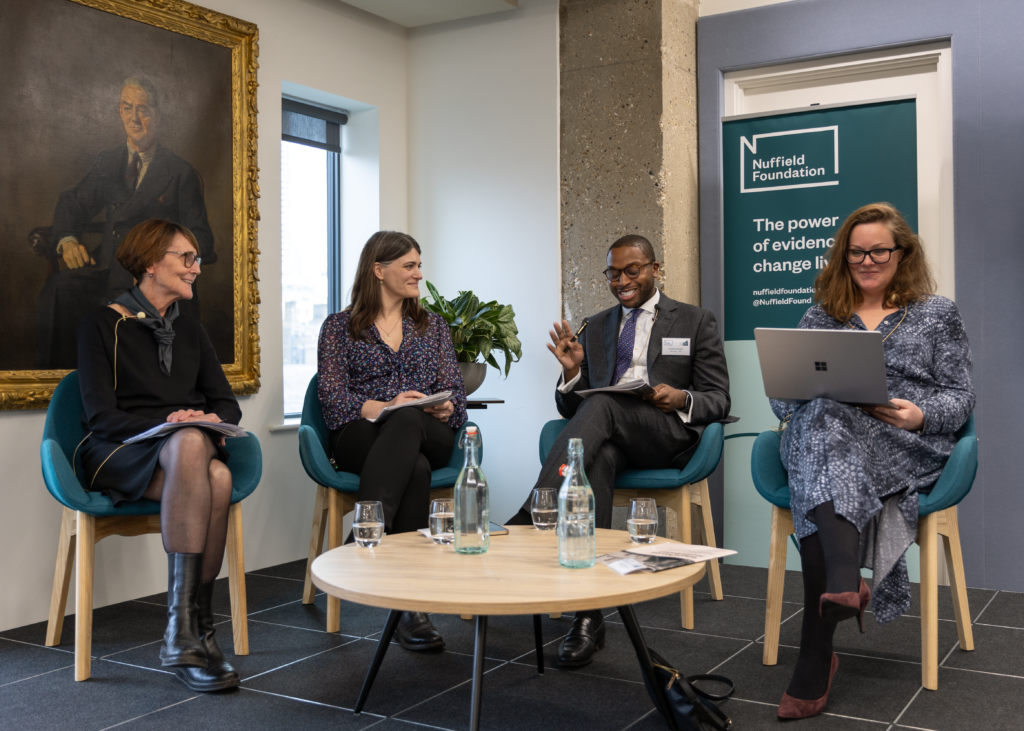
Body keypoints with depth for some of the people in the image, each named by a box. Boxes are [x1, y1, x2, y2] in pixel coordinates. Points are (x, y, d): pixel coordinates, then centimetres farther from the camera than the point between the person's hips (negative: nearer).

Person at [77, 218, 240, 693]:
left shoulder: (190, 332, 23)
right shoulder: (102, 324, 6)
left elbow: (227, 403, 17)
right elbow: (101, 415, -5)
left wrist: (213, 419, -8)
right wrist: (165, 424, -21)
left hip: (188, 448, 4)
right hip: (119, 456, -4)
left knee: (218, 477, -35)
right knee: (190, 445, -39)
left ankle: (188, 630, -31)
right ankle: (193, 633, -41)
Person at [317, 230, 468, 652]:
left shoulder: (433, 326, 24)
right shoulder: (339, 327, 13)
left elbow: (454, 394, 14)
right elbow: (334, 398, 0)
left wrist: (443, 408, -12)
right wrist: (384, 407, -19)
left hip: (430, 435, 2)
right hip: (359, 439, -2)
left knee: (408, 421, -38)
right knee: (415, 470, -39)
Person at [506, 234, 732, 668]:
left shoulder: (696, 323, 15)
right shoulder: (596, 327, 24)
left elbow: (719, 402, 7)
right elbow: (569, 409, 20)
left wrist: (681, 399, -15)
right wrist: (572, 371, -2)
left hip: (669, 436, -2)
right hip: (608, 436, 2)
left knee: (601, 404, -34)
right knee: (596, 459, -37)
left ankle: (527, 521, -41)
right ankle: (588, 614, -41)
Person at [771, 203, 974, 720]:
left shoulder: (937, 313, 15)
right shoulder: (822, 316, 22)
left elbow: (960, 395, 9)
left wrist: (920, 415, -12)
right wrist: (794, 405, -7)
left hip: (906, 448, -2)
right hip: (822, 433, 3)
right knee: (822, 419, -37)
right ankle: (844, 586, -51)